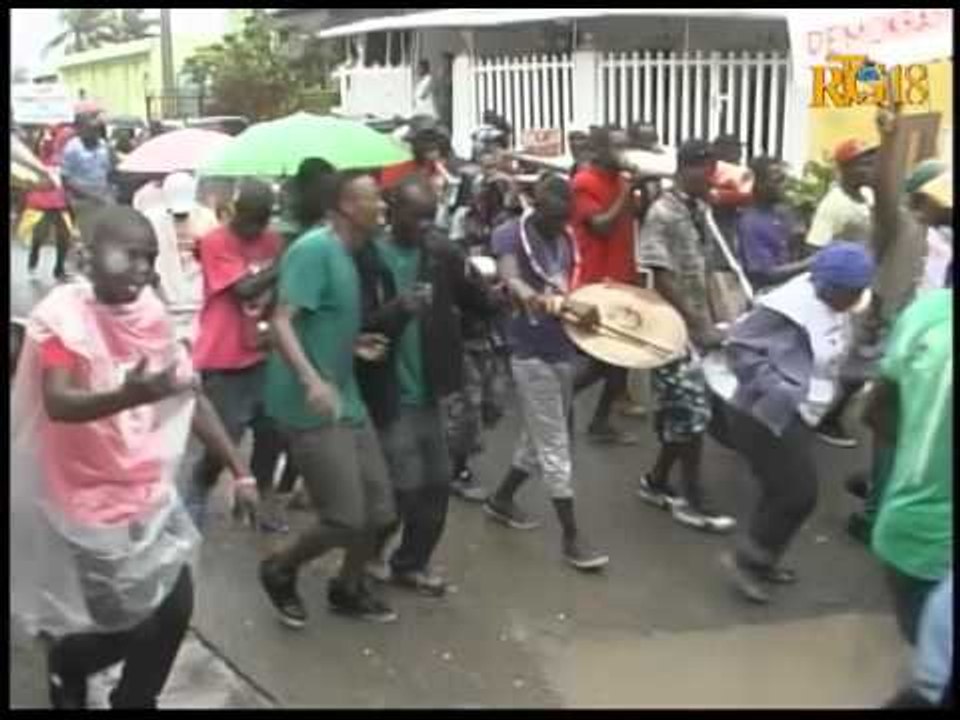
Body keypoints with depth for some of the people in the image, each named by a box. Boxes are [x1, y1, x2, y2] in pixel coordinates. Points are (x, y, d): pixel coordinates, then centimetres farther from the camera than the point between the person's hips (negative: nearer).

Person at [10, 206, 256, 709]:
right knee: (127, 627, -2)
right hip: (86, 505, -6)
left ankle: (134, 700, 32)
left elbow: (191, 396, 7)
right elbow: (59, 404, -30)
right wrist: (129, 395, -49)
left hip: (149, 494, 6)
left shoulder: (151, 312, 1)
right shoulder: (61, 314, -16)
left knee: (174, 608, 6)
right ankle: (64, 664, 32)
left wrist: (240, 471, 6)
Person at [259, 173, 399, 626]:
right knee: (345, 520, -8)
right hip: (310, 404, -9)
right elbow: (282, 322, -24)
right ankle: (279, 571, 19)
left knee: (379, 509, 12)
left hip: (346, 398, 9)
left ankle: (348, 589, 34)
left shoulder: (347, 255, 13)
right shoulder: (314, 249, -16)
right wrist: (310, 379, -37)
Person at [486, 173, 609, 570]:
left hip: (563, 348, 8)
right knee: (555, 446, -4)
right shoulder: (511, 234, -12)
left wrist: (583, 307, -4)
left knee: (539, 437, 18)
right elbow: (510, 277, -30)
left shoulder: (565, 238, 10)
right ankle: (572, 536, 3)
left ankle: (502, 499, 37)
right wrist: (528, 295, -49)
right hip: (532, 352, -8)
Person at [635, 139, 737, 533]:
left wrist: (710, 321, 10)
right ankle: (693, 500, 7)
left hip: (698, 325, 8)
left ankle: (656, 481, 26)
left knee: (682, 412, 12)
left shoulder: (699, 209, 10)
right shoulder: (662, 214, -15)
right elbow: (663, 280, -19)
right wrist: (700, 326, -20)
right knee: (691, 413, -4)